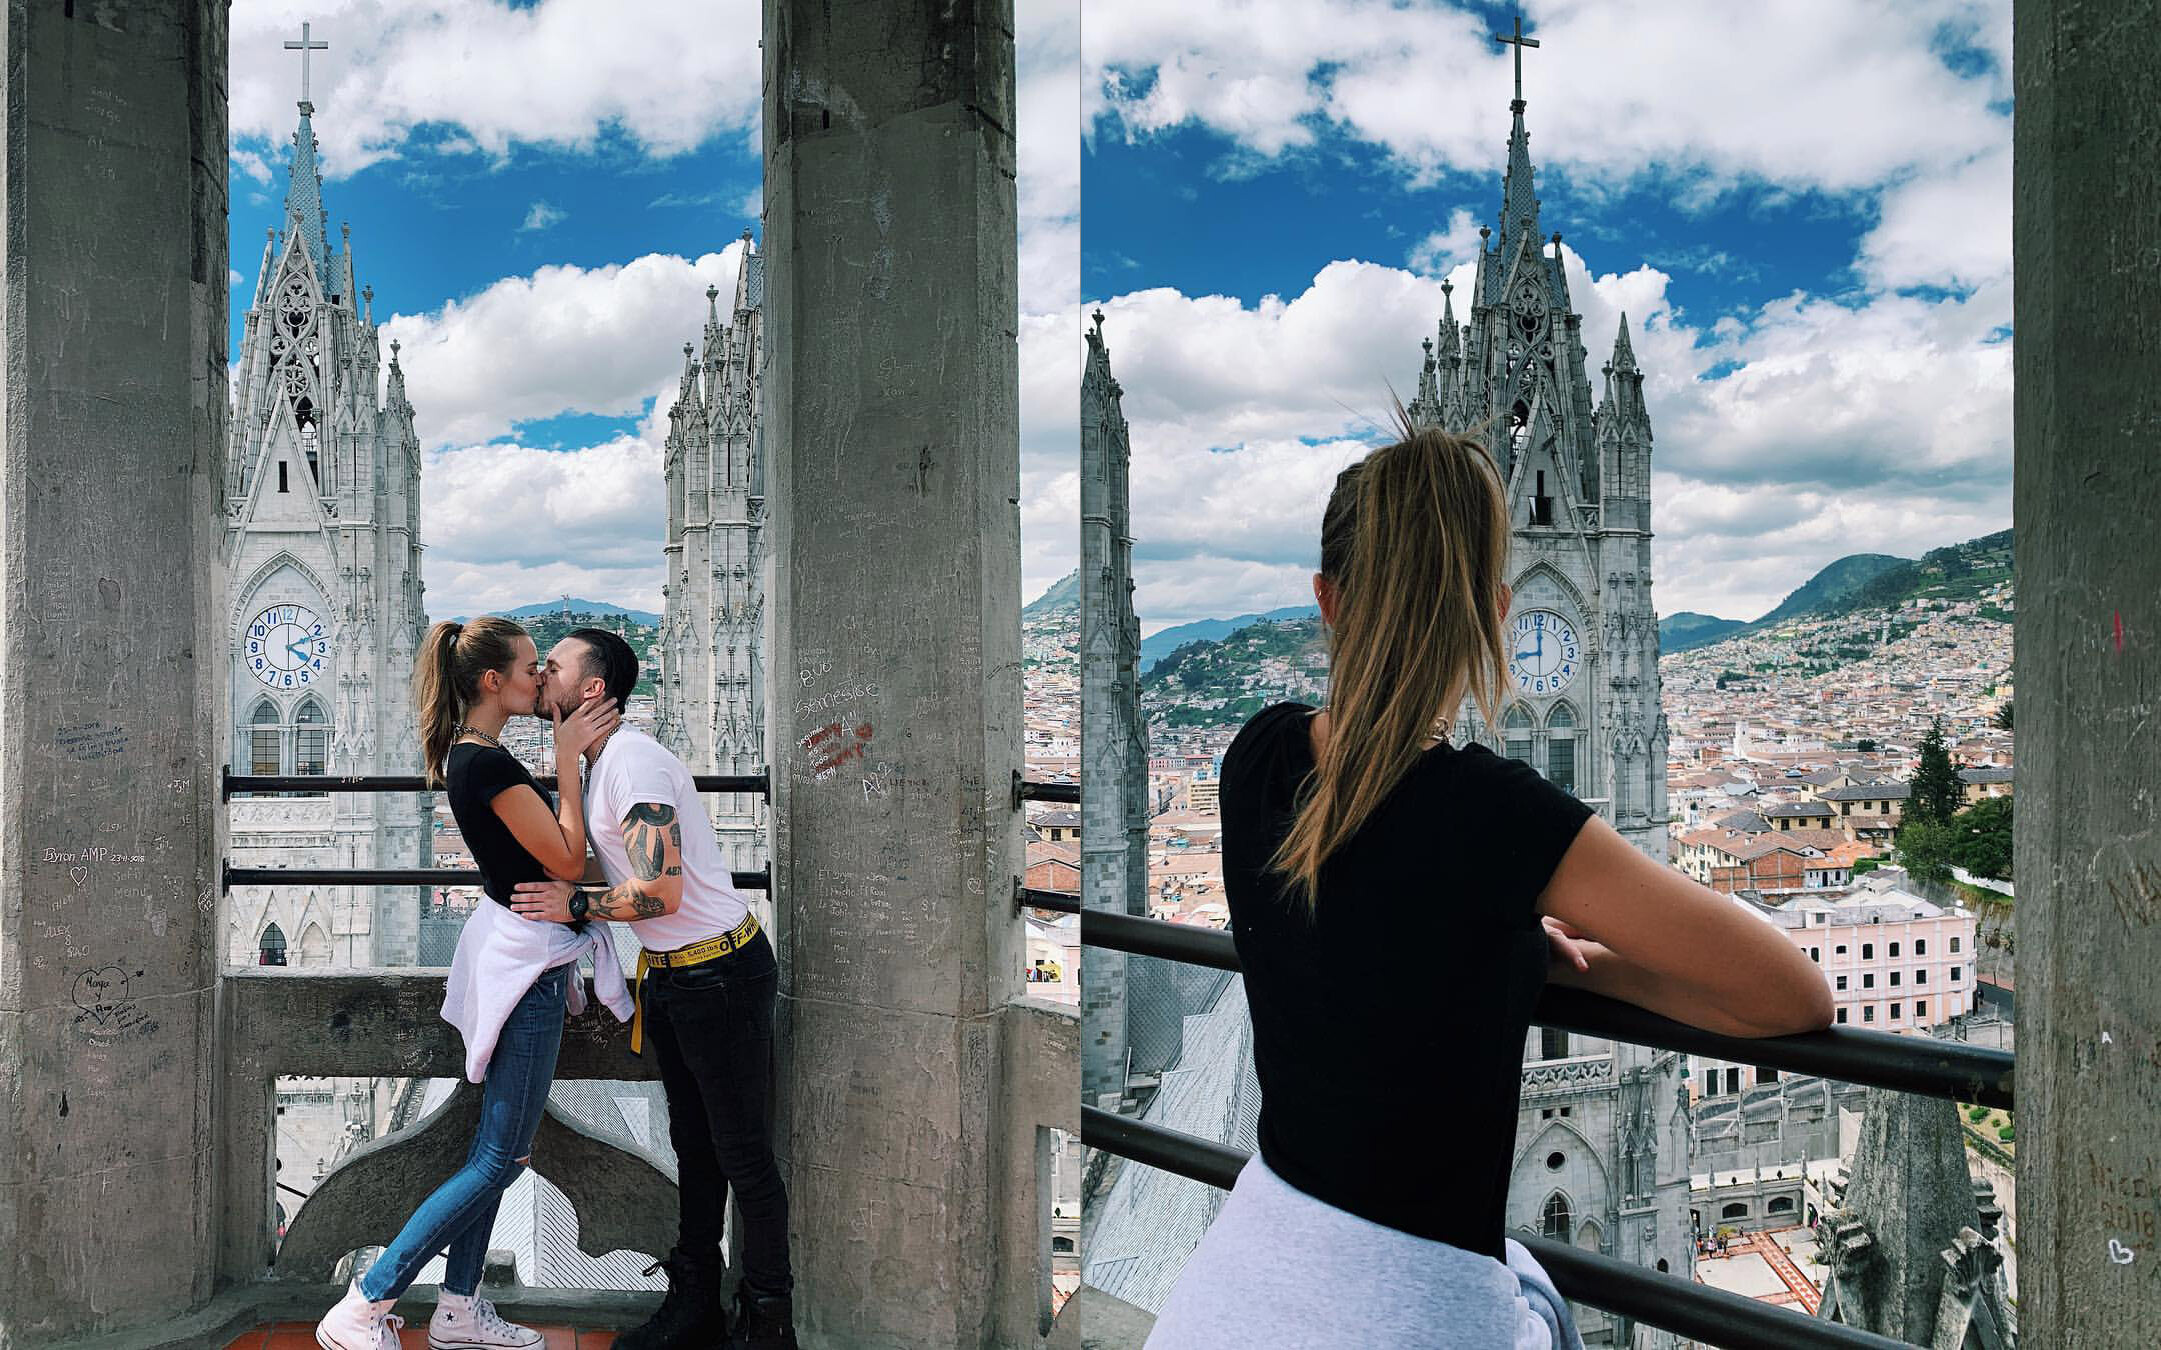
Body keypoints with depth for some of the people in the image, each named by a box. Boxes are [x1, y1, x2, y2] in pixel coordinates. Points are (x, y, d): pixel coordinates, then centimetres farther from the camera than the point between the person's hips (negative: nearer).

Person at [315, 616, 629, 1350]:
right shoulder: (489, 763, -21)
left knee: (496, 1149, 17)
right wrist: (567, 759, -18)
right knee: (499, 1158, -1)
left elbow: (551, 845, 18)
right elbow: (568, 860, -19)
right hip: (527, 962, -10)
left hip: (514, 952, 10)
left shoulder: (470, 754, 10)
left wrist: (575, 745, 10)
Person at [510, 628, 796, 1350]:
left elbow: (661, 893, -27)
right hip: (669, 974, 10)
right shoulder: (597, 764, 11)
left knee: (742, 1152, 1)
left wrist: (575, 905, -15)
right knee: (693, 1145, 17)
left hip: (720, 969, -10)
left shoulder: (633, 760, -20)